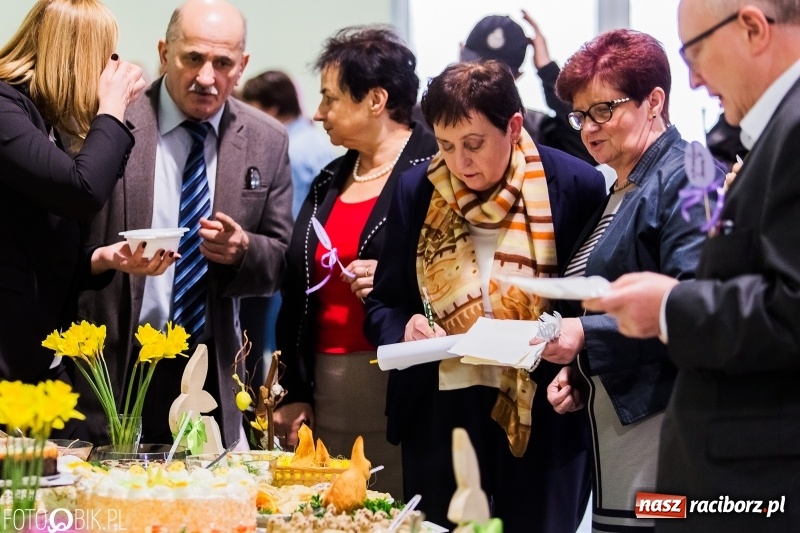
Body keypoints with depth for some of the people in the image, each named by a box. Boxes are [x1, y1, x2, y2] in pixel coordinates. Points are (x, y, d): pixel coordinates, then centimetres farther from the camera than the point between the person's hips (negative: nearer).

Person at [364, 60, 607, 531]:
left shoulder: (575, 185, -6)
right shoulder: (416, 191, 3)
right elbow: (382, 306, 9)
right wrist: (404, 329, -12)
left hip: (543, 414, -2)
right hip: (440, 409, 2)